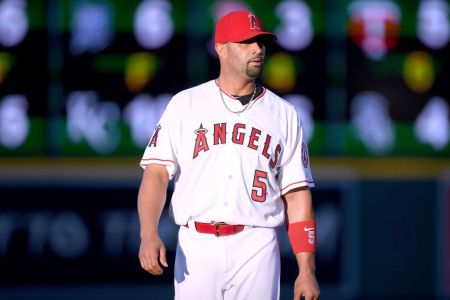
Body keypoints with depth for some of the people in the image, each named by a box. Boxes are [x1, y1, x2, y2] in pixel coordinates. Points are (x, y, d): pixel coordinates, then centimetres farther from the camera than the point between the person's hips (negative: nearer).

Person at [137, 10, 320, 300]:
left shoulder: (284, 115, 11)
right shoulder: (185, 104, 7)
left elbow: (297, 195, 8)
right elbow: (157, 172, -1)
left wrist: (307, 270, 1)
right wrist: (149, 234, -18)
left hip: (257, 249, 1)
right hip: (197, 247, -1)